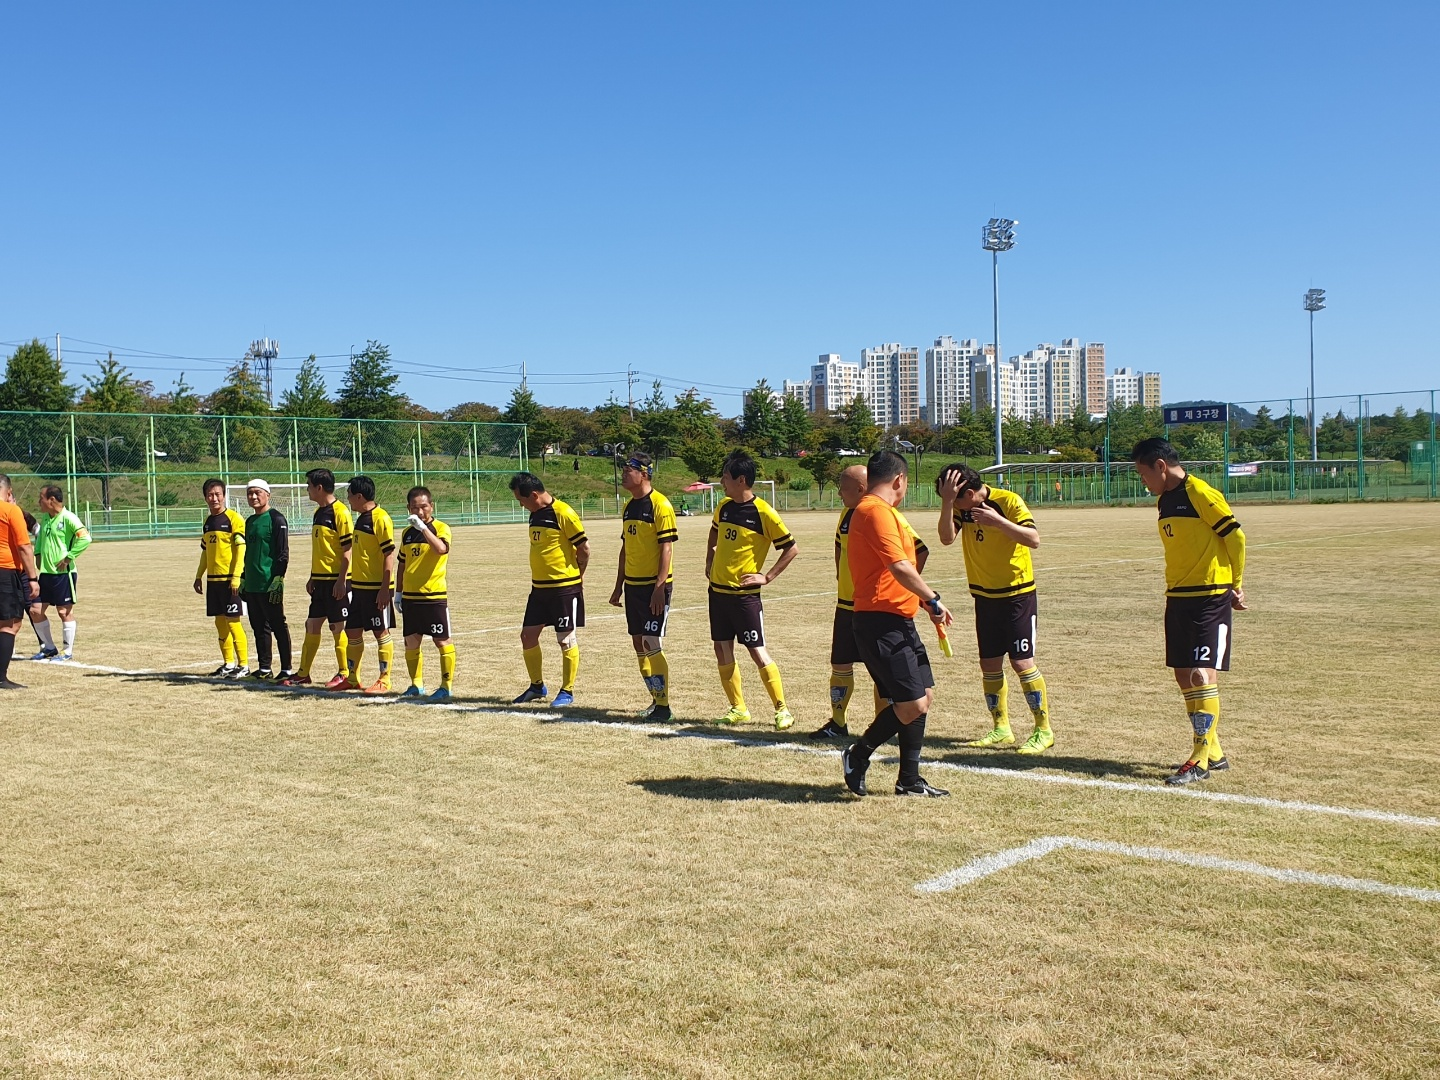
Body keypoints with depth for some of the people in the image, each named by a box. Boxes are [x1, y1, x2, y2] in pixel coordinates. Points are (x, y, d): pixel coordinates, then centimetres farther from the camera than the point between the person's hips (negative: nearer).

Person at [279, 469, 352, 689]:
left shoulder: (340, 512, -13)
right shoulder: (318, 512, 14)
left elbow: (347, 549, -15)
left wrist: (341, 580, -18)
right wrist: (312, 578, 19)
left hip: (336, 580, -9)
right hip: (320, 580, 9)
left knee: (338, 627, -2)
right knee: (312, 625, 12)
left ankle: (344, 674, 8)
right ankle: (303, 674, 19)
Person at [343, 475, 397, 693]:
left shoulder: (380, 518, -14)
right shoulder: (361, 518, 14)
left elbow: (389, 555, -17)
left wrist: (385, 589, -21)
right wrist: (352, 585, 22)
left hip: (377, 588, -9)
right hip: (359, 586, 9)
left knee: (381, 633, 0)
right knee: (352, 632, 12)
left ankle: (384, 681, 8)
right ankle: (352, 679, 23)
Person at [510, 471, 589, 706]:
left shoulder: (563, 513, -15)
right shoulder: (535, 514, 10)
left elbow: (584, 548, -12)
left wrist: (576, 576, 1)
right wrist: (537, 578, 16)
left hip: (565, 588, -8)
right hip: (540, 587, 8)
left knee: (567, 640, 1)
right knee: (528, 636, 9)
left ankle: (567, 691, 11)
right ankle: (537, 686, 24)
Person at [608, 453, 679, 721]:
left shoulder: (660, 505, -12)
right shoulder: (629, 506, 12)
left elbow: (667, 548, -16)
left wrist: (659, 588, -21)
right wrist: (619, 586, 18)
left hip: (654, 586, -8)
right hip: (632, 585, 8)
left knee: (652, 645, -9)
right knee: (639, 645, 10)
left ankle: (663, 706, -1)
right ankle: (657, 700, 21)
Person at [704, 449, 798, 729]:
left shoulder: (763, 513, -15)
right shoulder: (724, 506, 5)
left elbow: (792, 549, -9)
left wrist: (767, 577, -11)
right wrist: (709, 561, 17)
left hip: (744, 593, -7)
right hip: (718, 590, 7)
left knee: (757, 651, -6)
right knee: (722, 650, 8)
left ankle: (782, 710, 5)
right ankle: (738, 709, 19)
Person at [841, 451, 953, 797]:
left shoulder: (875, 510, 19)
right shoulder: (877, 511, -14)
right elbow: (899, 566, -22)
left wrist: (924, 600, 14)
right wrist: (933, 599, -13)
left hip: (899, 623, 11)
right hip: (882, 623, -11)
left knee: (924, 696, 12)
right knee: (912, 705, -11)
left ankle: (909, 779, 20)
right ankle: (859, 754, 9)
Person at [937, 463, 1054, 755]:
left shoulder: (1009, 501, -16)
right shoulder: (961, 507, 0)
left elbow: (1034, 539, -24)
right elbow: (947, 538, -14)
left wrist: (998, 521, -35)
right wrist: (947, 501, -25)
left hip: (1017, 594, -6)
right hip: (985, 596, 6)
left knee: (1022, 662, -7)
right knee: (989, 664, 8)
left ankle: (1044, 731, 3)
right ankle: (1001, 728, 20)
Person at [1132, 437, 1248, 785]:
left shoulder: (1201, 494, -13)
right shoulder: (1164, 500, 12)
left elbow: (1235, 537, -11)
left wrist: (1235, 585, -2)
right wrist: (1175, 592, 17)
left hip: (1210, 598, -9)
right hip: (1178, 598, 9)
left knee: (1202, 674, -11)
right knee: (1184, 675, 10)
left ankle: (1201, 759, -7)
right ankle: (1212, 751, 22)